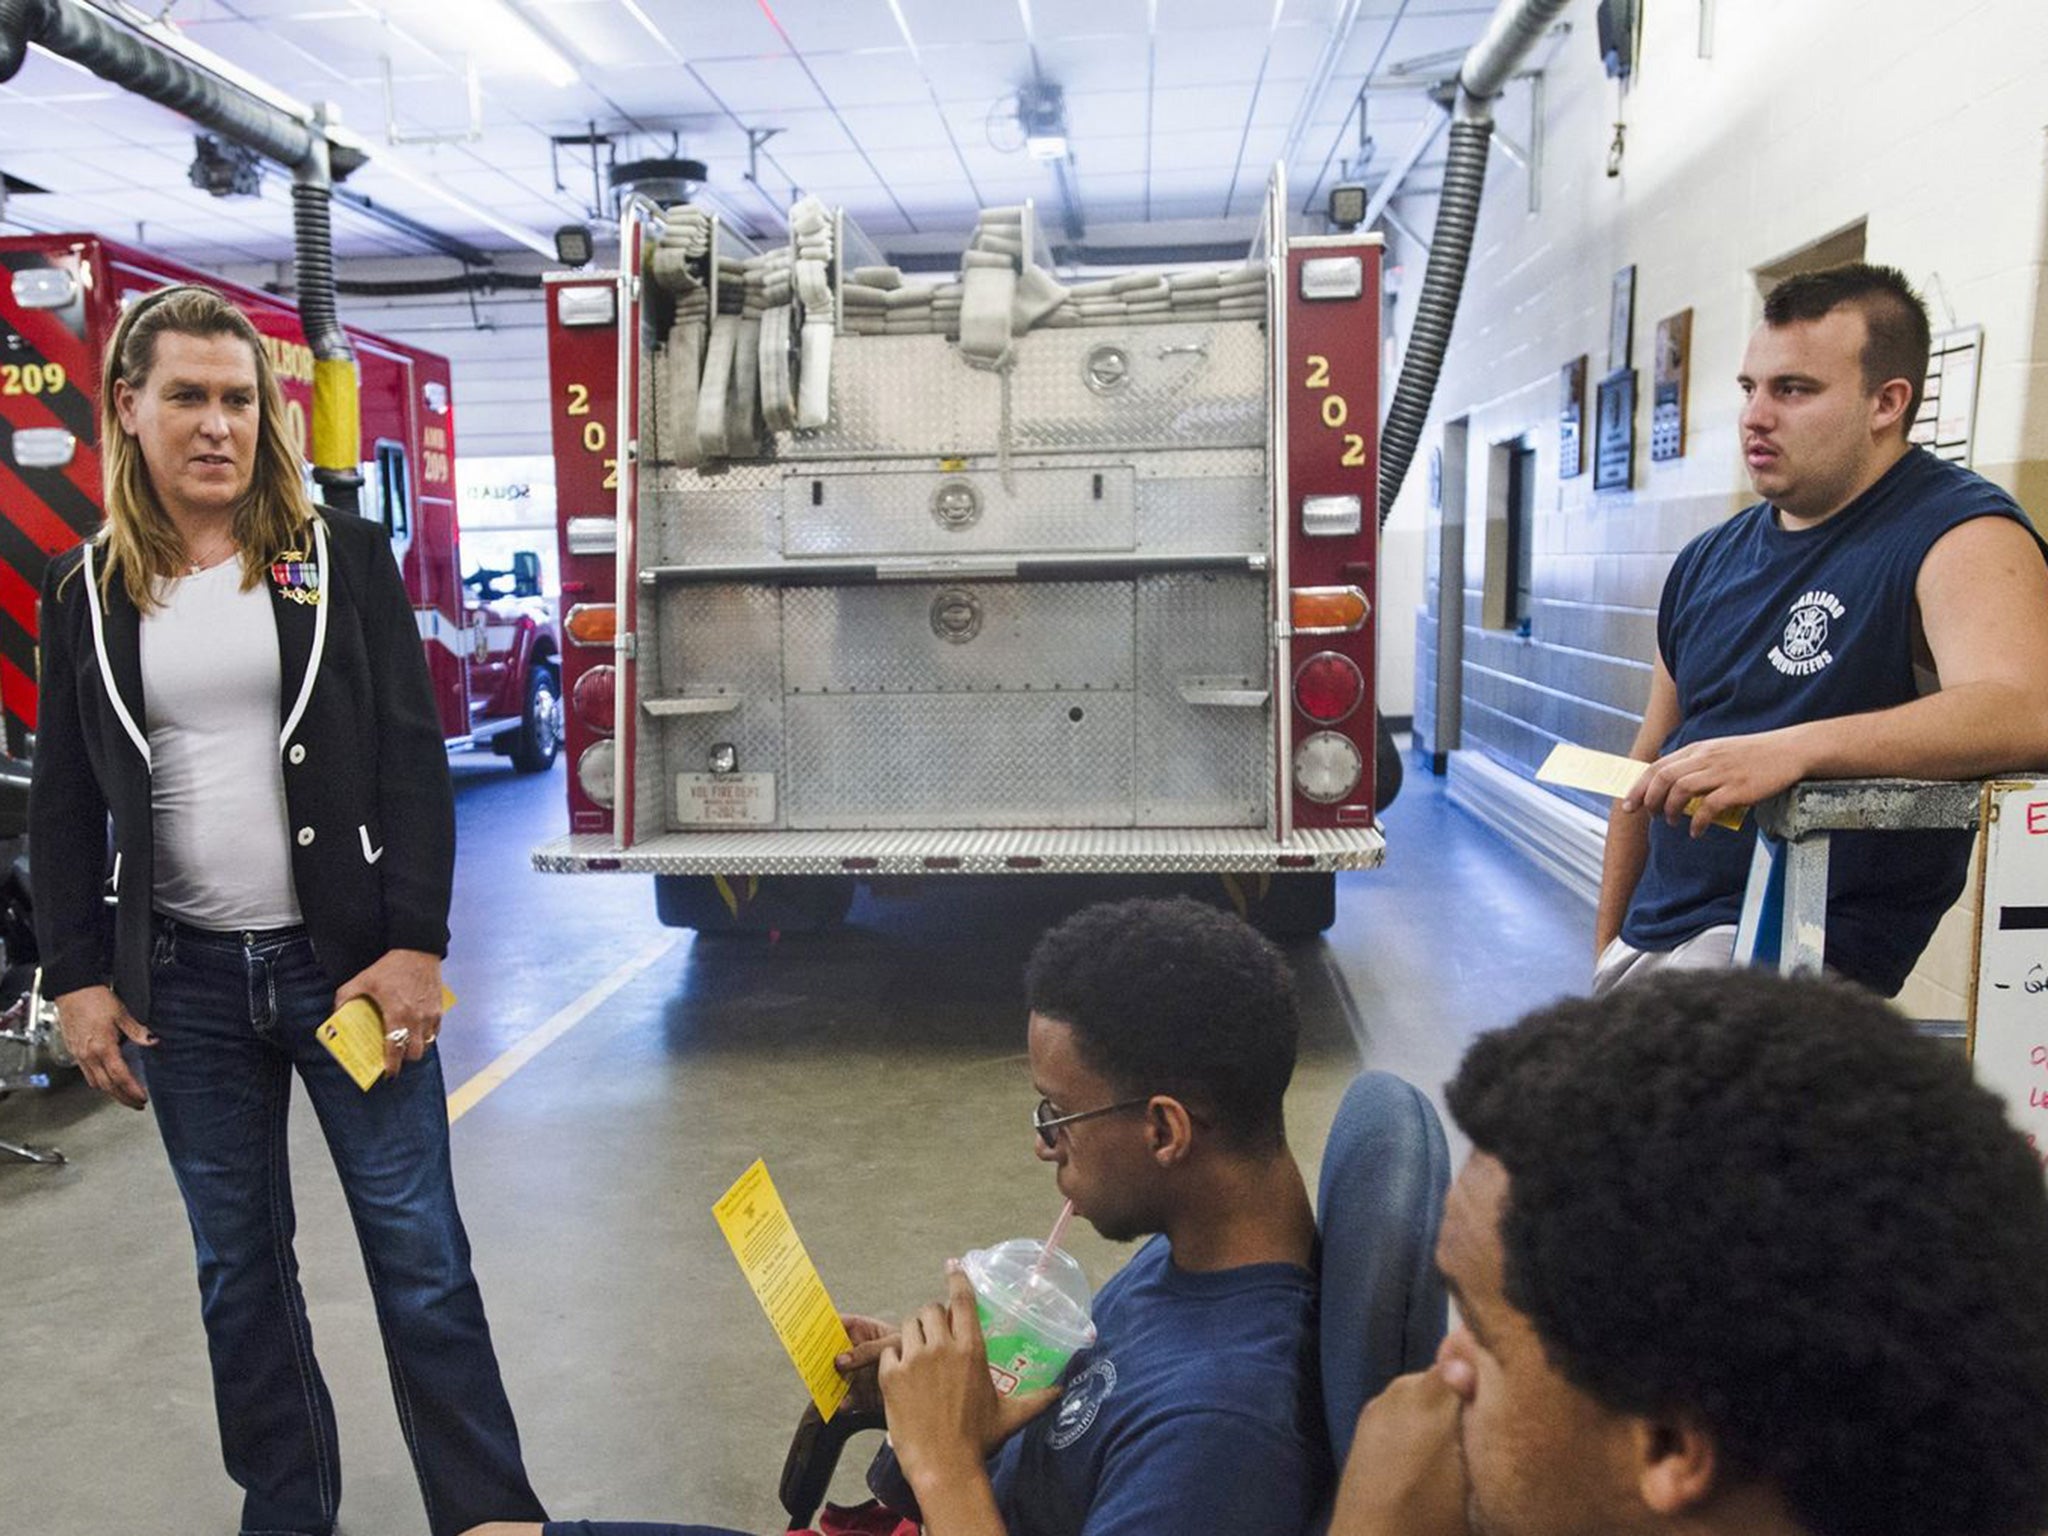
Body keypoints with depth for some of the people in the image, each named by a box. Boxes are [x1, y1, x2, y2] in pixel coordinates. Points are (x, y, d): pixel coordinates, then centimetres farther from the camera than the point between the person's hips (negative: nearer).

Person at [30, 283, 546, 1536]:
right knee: (239, 1265, 14)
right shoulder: (87, 592, 6)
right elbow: (64, 808, 9)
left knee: (419, 1251, 1)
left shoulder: (345, 558, 0)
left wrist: (414, 945, -12)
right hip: (184, 979, 3)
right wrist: (76, 978, 1)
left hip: (348, 958, -2)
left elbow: (415, 760, -5)